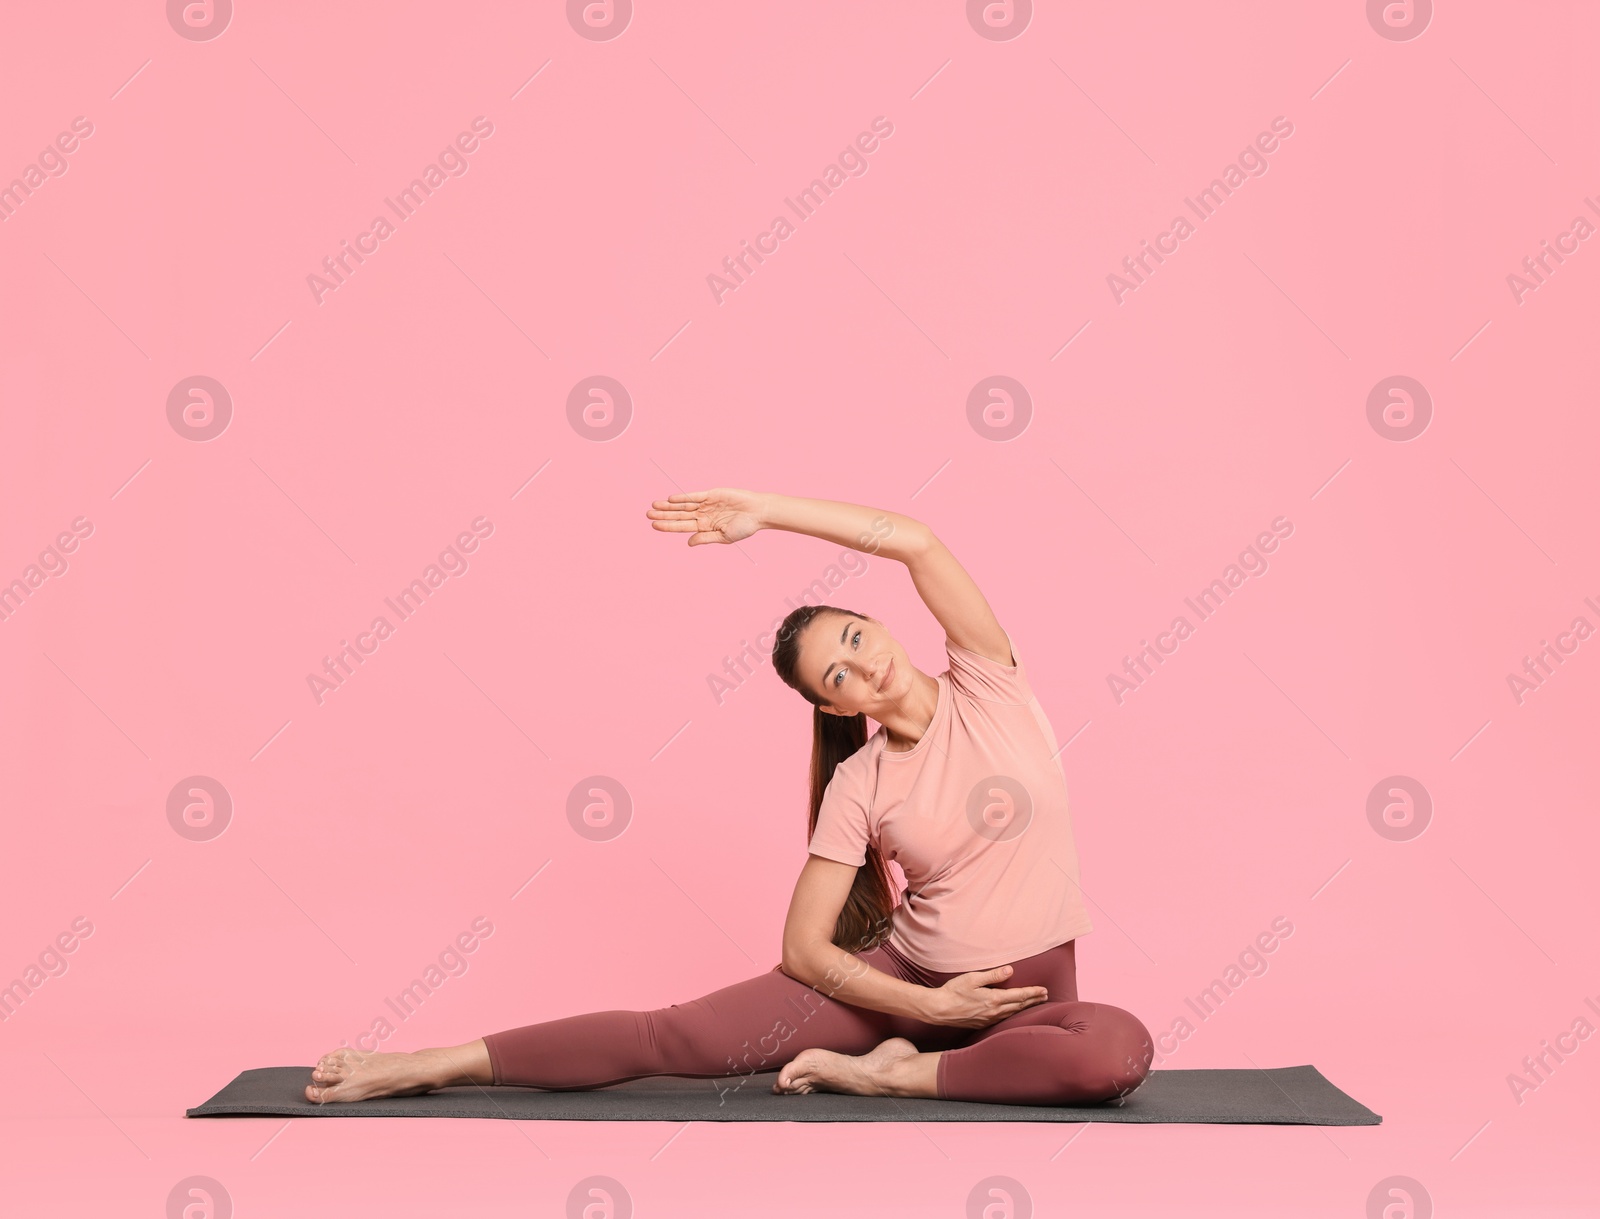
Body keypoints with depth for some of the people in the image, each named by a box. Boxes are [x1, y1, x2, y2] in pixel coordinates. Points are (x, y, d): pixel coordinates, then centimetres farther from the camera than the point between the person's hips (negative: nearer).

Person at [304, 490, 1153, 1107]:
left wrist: (765, 512, -19)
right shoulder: (860, 786, -5)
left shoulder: (988, 688, -5)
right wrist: (927, 1005, -17)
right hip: (906, 976, 0)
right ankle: (430, 1067, -8)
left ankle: (893, 1073, -21)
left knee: (1120, 1051, -36)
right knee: (676, 1034, -14)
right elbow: (804, 947, -6)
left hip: (1029, 994, 0)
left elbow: (918, 544, -20)